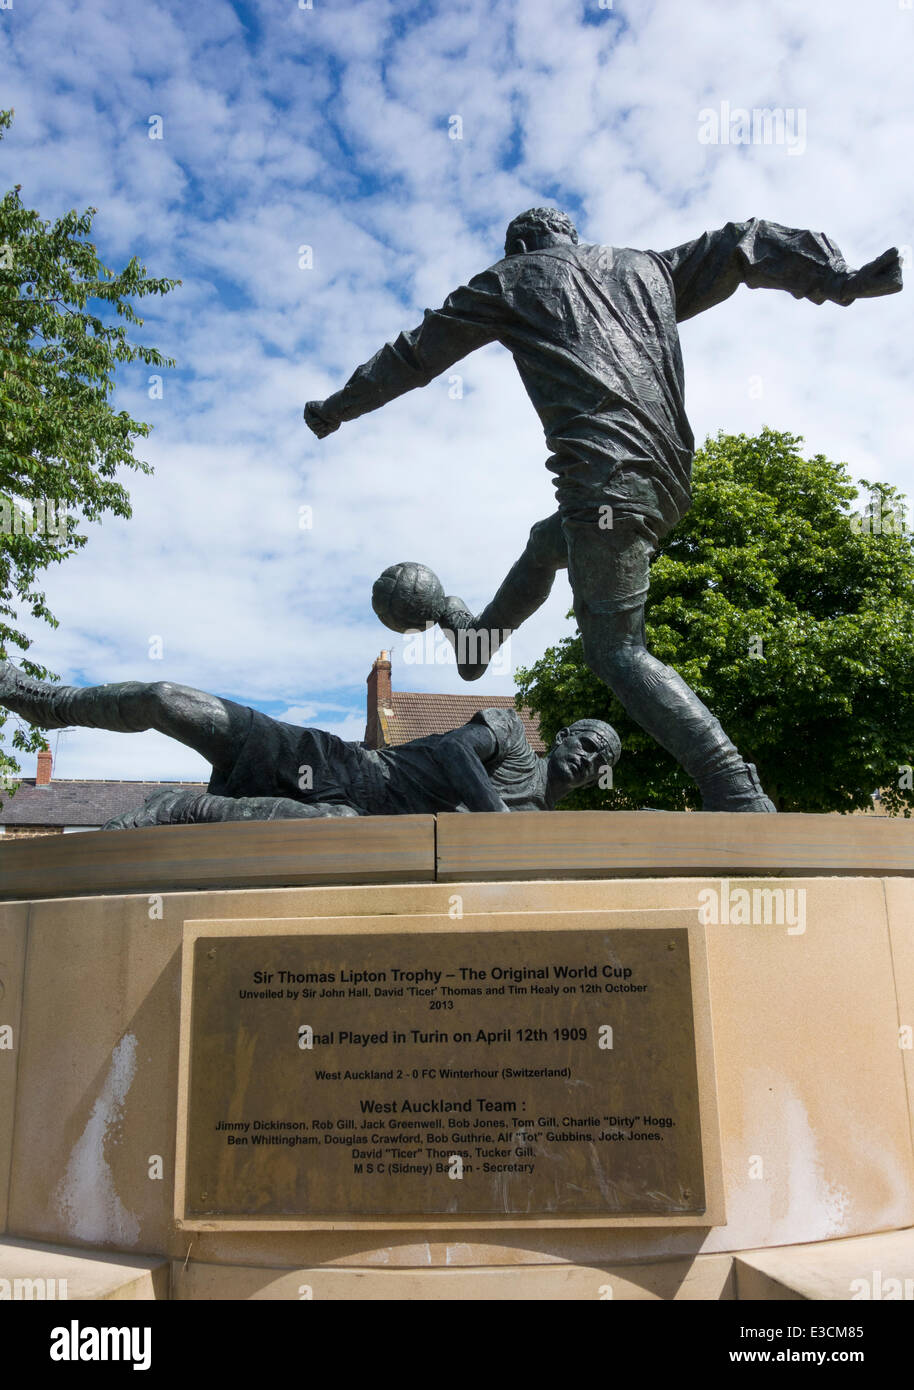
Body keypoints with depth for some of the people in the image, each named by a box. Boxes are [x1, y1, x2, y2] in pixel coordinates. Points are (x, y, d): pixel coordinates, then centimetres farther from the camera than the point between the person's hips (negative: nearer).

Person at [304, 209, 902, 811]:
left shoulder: (513, 278, 16)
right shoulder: (644, 266, 28)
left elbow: (415, 355, 20)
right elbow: (738, 246, 18)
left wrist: (337, 408, 31)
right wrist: (839, 277, 8)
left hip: (606, 477, -7)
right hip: (670, 480, 7)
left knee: (617, 651, -6)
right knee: (546, 542, 32)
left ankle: (737, 793, -18)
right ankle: (480, 638, 52)